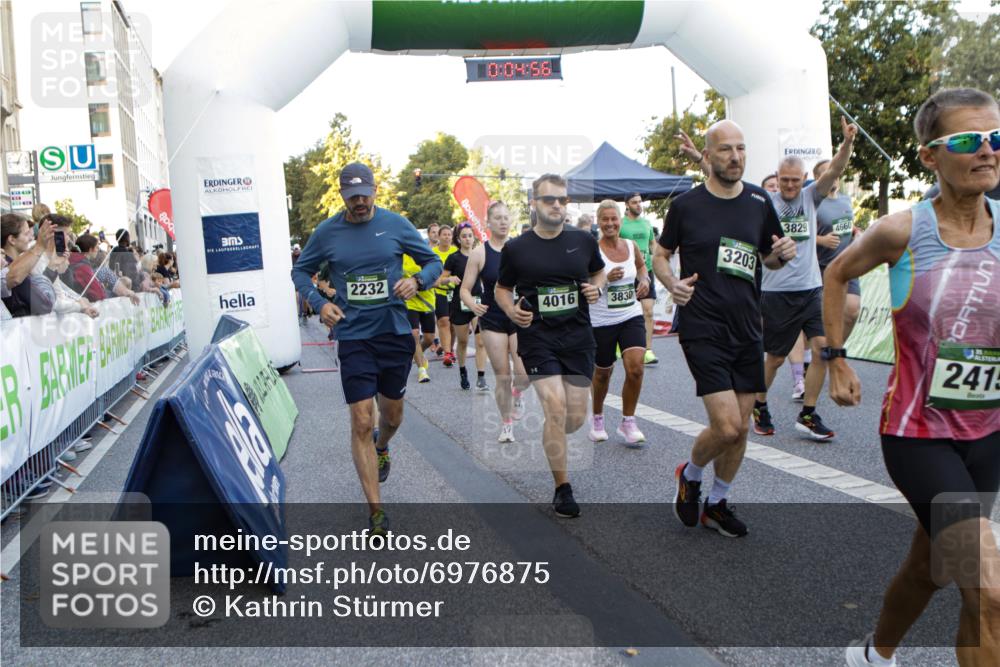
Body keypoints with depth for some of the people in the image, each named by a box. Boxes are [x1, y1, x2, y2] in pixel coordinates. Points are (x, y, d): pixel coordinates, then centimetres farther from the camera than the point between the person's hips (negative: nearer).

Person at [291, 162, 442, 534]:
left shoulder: (396, 224, -2)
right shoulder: (327, 232, -1)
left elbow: (433, 262, 5)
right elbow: (300, 271, 12)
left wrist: (417, 280, -18)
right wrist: (319, 303, -7)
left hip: (395, 332, 1)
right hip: (353, 337, -1)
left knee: (392, 414, 17)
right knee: (362, 422, -6)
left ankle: (382, 449, 54)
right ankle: (375, 510, 3)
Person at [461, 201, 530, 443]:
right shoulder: (479, 253, -5)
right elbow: (465, 289, -4)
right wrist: (472, 304, -24)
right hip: (492, 321, -1)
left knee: (524, 375, -10)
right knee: (502, 377, 3)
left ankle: (518, 392, 28)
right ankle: (506, 423, 24)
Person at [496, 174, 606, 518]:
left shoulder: (584, 241, 5)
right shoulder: (516, 248, -1)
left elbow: (599, 272, 21)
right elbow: (502, 288, 10)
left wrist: (597, 288, -2)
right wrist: (511, 310, -11)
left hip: (578, 337, 3)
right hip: (537, 337, -3)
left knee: (576, 418, 4)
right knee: (556, 409, -13)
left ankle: (551, 440, 41)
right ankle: (562, 489, 3)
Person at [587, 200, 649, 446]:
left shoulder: (632, 246, 3)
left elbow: (641, 266, 24)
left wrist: (644, 280, 3)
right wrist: (605, 279, -25)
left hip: (631, 317, 3)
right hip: (601, 321, -3)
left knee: (635, 368, -13)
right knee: (602, 373, 11)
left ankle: (628, 423, 5)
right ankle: (597, 418, 37)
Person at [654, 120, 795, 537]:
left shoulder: (759, 201, 6)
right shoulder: (686, 205, -4)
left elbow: (769, 258, 18)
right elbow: (660, 255, 7)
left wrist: (782, 255, -5)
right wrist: (672, 283, -13)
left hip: (746, 329, 5)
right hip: (703, 329, -5)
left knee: (741, 427, 9)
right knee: (727, 426, -13)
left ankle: (716, 504, 30)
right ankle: (690, 474, 19)